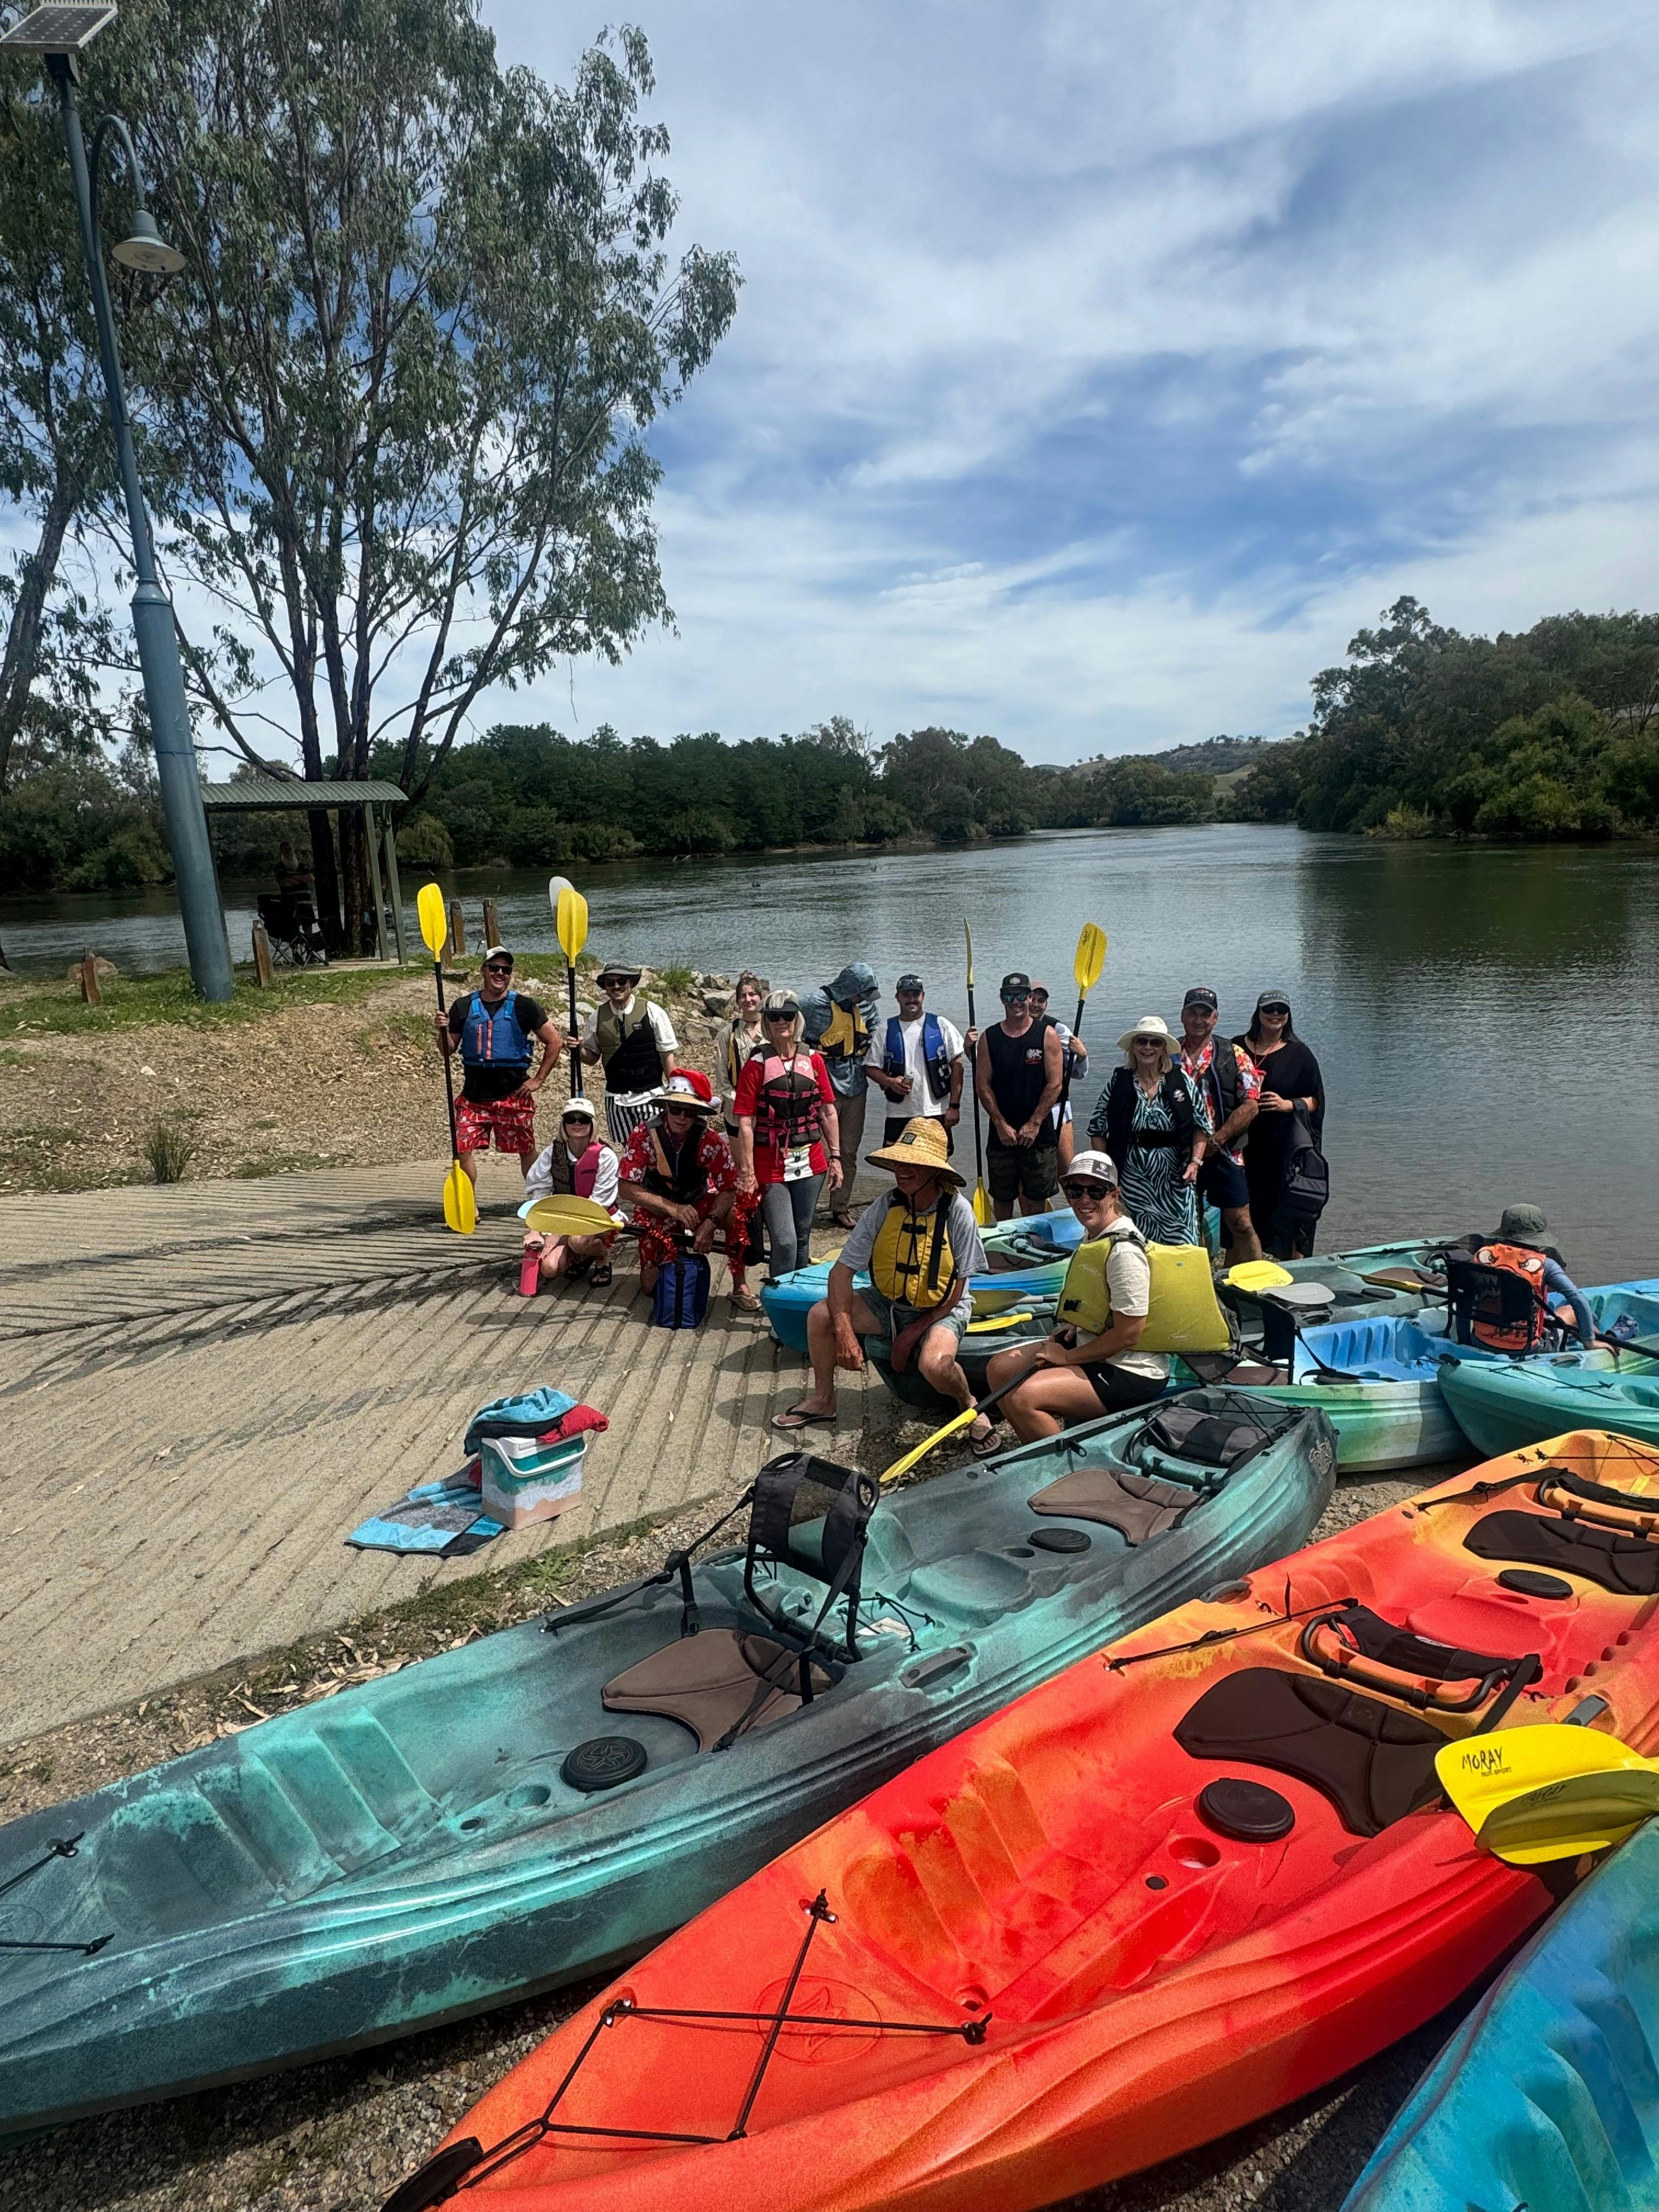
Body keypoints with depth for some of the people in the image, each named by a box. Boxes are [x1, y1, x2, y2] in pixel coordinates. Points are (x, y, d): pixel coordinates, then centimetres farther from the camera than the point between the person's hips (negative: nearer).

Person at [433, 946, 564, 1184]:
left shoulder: (522, 1007, -2)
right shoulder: (464, 1007, 4)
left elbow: (555, 1042, 1)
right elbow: (448, 1051, 9)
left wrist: (538, 1080, -3)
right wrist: (443, 1030, -12)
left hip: (514, 1095, -2)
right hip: (473, 1096, 2)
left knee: (527, 1152, 8)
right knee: (462, 1151, -4)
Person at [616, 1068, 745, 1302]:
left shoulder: (710, 1140, -19)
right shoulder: (643, 1135, -20)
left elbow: (729, 1189, -18)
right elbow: (628, 1189, -22)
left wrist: (710, 1223, -36)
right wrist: (672, 1208, -34)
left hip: (699, 1203, 0)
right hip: (657, 1210, 0)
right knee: (652, 1286, -5)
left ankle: (739, 1286, -12)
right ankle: (676, 1252, 29)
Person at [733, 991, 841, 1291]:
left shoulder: (813, 1060, 6)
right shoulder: (756, 1064, -5)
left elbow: (828, 1113, 10)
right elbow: (746, 1123, -9)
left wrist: (834, 1157, 7)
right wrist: (747, 1172, -13)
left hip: (810, 1164, 4)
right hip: (770, 1167, -4)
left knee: (802, 1236, 16)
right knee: (784, 1241, -9)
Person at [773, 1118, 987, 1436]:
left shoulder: (957, 1212, -21)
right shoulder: (885, 1208, -13)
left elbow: (955, 1293, -14)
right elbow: (842, 1271, -13)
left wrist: (912, 1334, -14)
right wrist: (845, 1332, -25)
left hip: (942, 1310, -4)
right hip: (888, 1303, 4)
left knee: (934, 1365, -35)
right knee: (821, 1315, -16)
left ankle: (969, 1403, 1)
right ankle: (823, 1400, 8)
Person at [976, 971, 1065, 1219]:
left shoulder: (1047, 1034, -1)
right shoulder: (989, 1038, 4)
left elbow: (1054, 1084, -6)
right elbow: (983, 1085, 1)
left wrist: (1034, 1124, -11)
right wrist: (1001, 1124, -7)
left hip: (1039, 1133, -2)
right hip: (1001, 1133, 2)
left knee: (1037, 1198, 5)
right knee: (1002, 1197, 10)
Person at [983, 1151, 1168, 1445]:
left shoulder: (1124, 1250, -23)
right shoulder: (1094, 1235, 6)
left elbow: (1128, 1334, -23)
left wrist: (1067, 1356, -13)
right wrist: (1072, 1331, 5)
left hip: (1131, 1372, -10)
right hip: (1090, 1346, 10)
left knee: (1023, 1397, -24)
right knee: (999, 1368, 9)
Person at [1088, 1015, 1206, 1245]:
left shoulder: (1181, 1080, 1)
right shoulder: (1118, 1081, 0)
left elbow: (1201, 1125, 7)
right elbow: (1097, 1130, 3)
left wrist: (1195, 1162, -5)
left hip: (1174, 1175, 0)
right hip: (1133, 1175, 0)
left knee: (1182, 1243, 0)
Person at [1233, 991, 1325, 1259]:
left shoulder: (1299, 1054, 2)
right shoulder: (1238, 1048, 9)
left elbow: (1316, 1101, 3)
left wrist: (1288, 1105, -14)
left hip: (1287, 1147, -2)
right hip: (1247, 1145, 2)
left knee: (1289, 1206, -3)